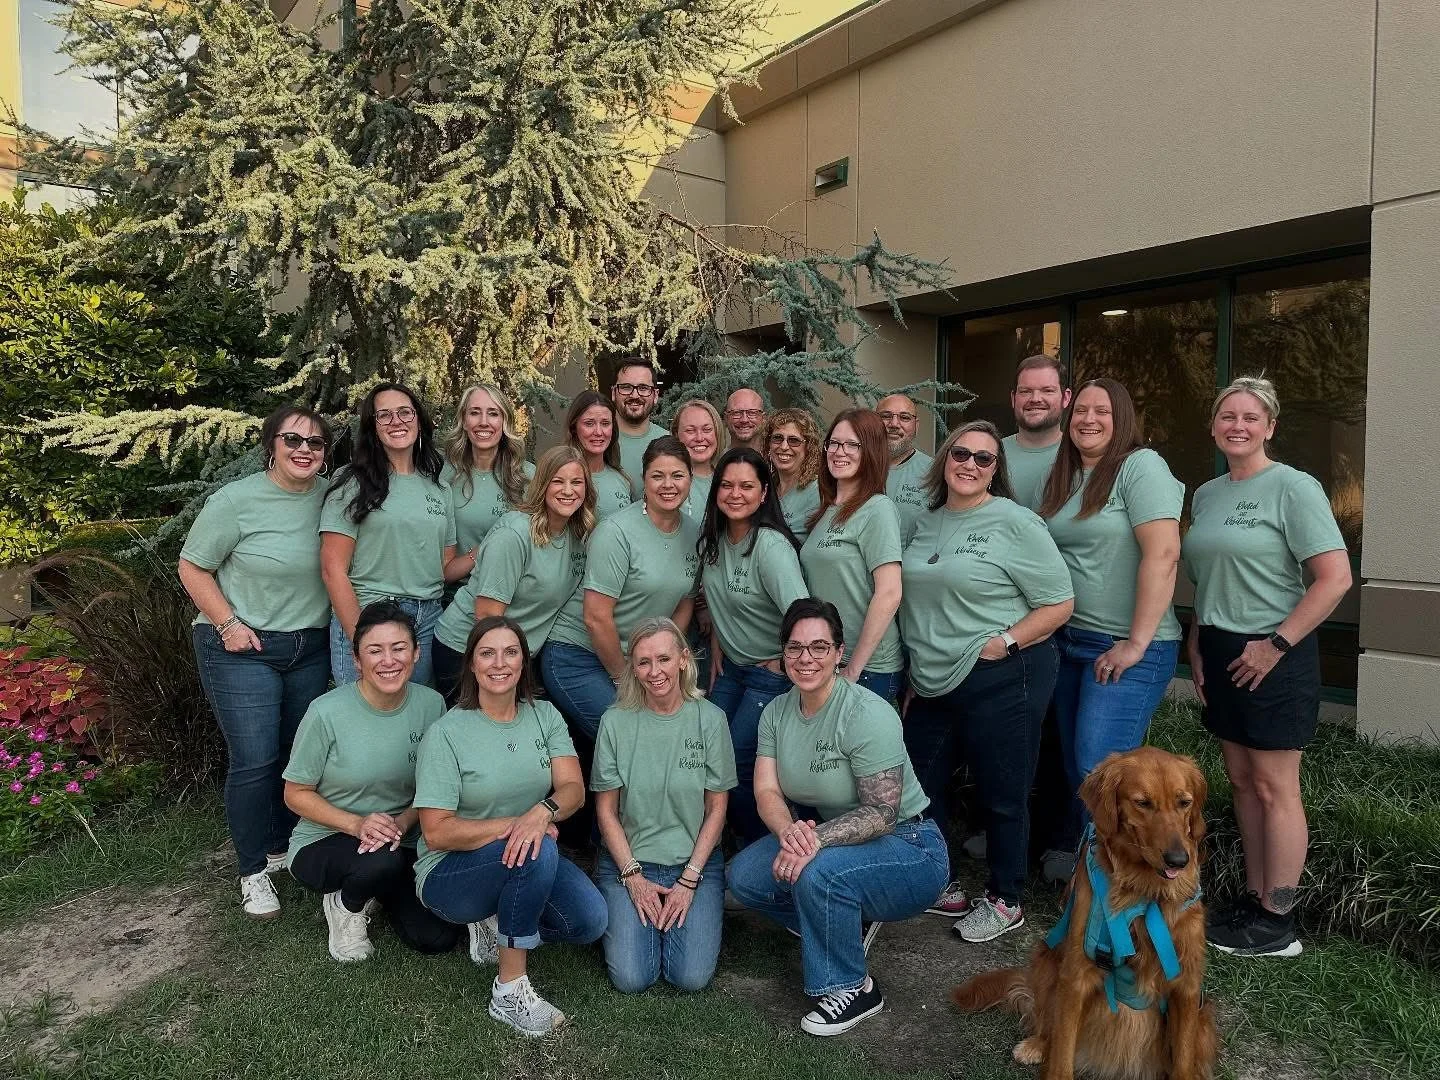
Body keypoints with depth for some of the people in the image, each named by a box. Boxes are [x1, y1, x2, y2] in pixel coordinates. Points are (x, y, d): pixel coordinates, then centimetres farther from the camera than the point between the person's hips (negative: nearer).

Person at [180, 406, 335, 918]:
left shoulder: (332, 498, -1)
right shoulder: (236, 500, -13)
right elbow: (193, 568, -6)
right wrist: (228, 625, -13)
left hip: (311, 646, 4)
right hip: (243, 648, -4)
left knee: (301, 754, 13)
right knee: (255, 761, -5)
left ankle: (286, 847, 33)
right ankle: (254, 870, 13)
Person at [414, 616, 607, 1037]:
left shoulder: (544, 715, 0)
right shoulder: (446, 734, -14)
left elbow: (574, 789, -10)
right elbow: (436, 832, -18)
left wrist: (543, 811, -32)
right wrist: (513, 825, -24)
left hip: (528, 864, 5)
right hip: (450, 873, -5)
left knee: (591, 921, -19)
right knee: (536, 850, -34)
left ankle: (496, 927, 9)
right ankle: (509, 991, -19)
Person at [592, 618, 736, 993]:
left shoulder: (710, 719, -7)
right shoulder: (616, 721, -7)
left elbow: (716, 808, -3)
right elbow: (606, 810, -2)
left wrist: (688, 881, -9)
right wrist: (633, 876, -9)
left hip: (695, 861, 0)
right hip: (627, 861, 0)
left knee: (692, 977, -13)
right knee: (631, 978, -13)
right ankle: (630, 909, 15)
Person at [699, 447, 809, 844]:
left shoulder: (772, 546, -25)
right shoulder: (712, 539, -2)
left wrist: (783, 664, -21)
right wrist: (717, 648, 11)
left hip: (771, 674, -7)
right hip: (730, 666, 7)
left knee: (737, 764, -5)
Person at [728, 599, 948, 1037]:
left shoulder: (868, 714, -24)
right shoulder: (776, 712, -3)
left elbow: (881, 812, -25)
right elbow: (767, 792, -9)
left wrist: (815, 839, -39)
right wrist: (789, 832, -31)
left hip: (906, 846, -7)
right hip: (833, 839, 7)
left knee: (817, 874, -33)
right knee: (742, 876, -9)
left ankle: (854, 990, -6)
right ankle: (839, 930, 15)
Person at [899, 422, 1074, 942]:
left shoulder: (1014, 522, -10)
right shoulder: (927, 520, 10)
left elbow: (1058, 604, -11)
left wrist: (1005, 642, -19)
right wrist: (919, 664, 14)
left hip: (1000, 680, -7)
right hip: (934, 683, 7)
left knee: (1002, 795, 6)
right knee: (916, 784, 15)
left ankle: (1005, 901, 28)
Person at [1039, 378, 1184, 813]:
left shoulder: (1140, 466, -10)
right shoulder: (1063, 477, 13)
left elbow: (1163, 554, -19)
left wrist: (1137, 643, -20)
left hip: (1126, 650, -7)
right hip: (1067, 643, 8)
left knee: (1098, 771, -11)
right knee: (1073, 770, 14)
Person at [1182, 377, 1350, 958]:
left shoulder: (1293, 487, -11)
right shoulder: (1207, 494, 10)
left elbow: (1335, 578, -17)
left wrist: (1276, 645, -17)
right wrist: (1197, 647, 10)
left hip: (1273, 656, -7)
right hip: (1220, 654, 7)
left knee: (1274, 786, 1)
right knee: (1241, 780, 13)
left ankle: (1277, 922, 12)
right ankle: (1255, 896, 26)